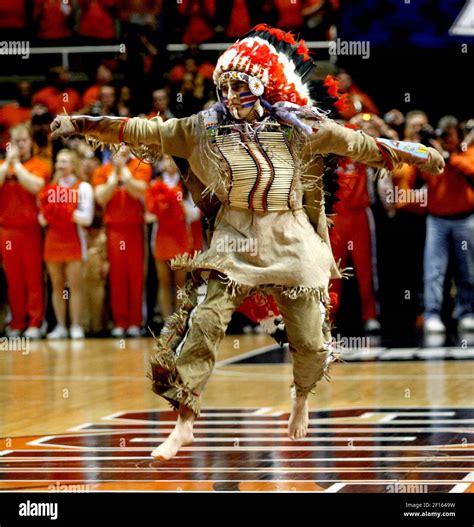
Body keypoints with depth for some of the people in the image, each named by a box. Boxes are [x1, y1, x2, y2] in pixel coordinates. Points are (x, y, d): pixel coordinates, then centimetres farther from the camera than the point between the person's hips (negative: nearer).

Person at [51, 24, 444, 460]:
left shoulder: (299, 127, -1)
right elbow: (144, 132, -2)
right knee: (202, 324, -14)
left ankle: (302, 400, 38)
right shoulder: (206, 129, -1)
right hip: (234, 241, 0)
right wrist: (84, 125, -7)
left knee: (310, 341, 4)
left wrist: (413, 154, 3)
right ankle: (185, 425, -4)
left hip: (291, 243, 0)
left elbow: (358, 145, 3)